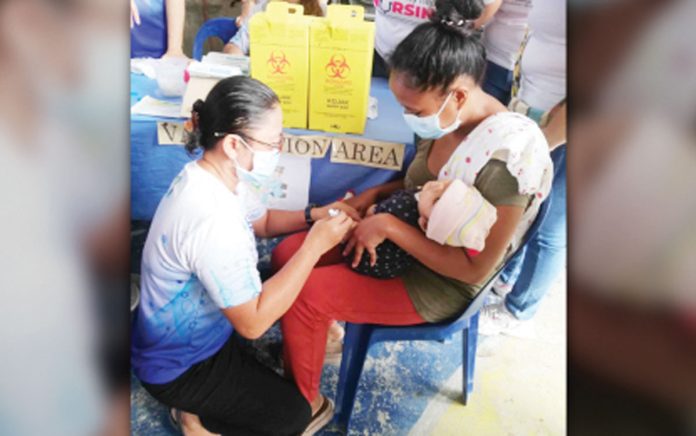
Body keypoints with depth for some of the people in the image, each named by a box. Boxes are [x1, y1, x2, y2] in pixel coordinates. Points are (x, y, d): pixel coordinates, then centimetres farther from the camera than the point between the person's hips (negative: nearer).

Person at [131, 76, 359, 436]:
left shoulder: (212, 173, -9)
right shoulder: (212, 222, -39)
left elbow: (262, 221, 9)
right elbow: (253, 323, -31)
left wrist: (316, 215, -9)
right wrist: (315, 245, -30)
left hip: (196, 324, 8)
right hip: (178, 365, -8)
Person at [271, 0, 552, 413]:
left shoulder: (510, 156, -31)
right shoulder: (451, 119, -8)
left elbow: (474, 270, -25)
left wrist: (390, 225, -25)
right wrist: (377, 193, -5)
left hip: (441, 282, -8)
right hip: (404, 245, 8)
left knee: (304, 295, -17)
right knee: (288, 254, 0)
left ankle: (305, 405, 9)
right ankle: (321, 334, 26)